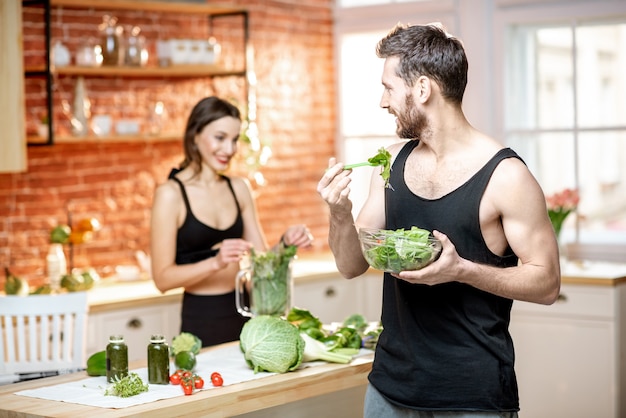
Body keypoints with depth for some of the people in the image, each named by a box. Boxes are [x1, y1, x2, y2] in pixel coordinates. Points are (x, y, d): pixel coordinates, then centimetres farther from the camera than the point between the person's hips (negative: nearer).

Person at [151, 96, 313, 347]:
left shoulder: (239, 189, 9)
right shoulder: (170, 194, -8)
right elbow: (162, 278, -13)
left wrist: (286, 242, -9)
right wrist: (216, 262, -26)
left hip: (244, 316, 5)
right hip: (201, 322, -5)